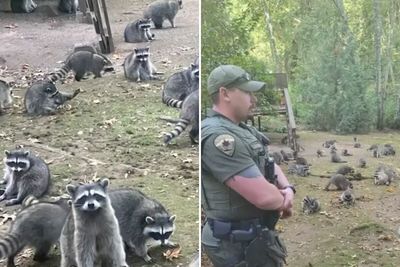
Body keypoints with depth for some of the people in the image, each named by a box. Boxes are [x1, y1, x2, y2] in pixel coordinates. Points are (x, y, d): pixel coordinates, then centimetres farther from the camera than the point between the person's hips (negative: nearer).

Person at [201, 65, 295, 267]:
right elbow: (264, 196, -29)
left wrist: (288, 189, -5)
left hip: (254, 235, 10)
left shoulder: (241, 130, 9)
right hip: (238, 244, -10)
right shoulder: (217, 137, -25)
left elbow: (269, 165, 16)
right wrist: (284, 201, -7)